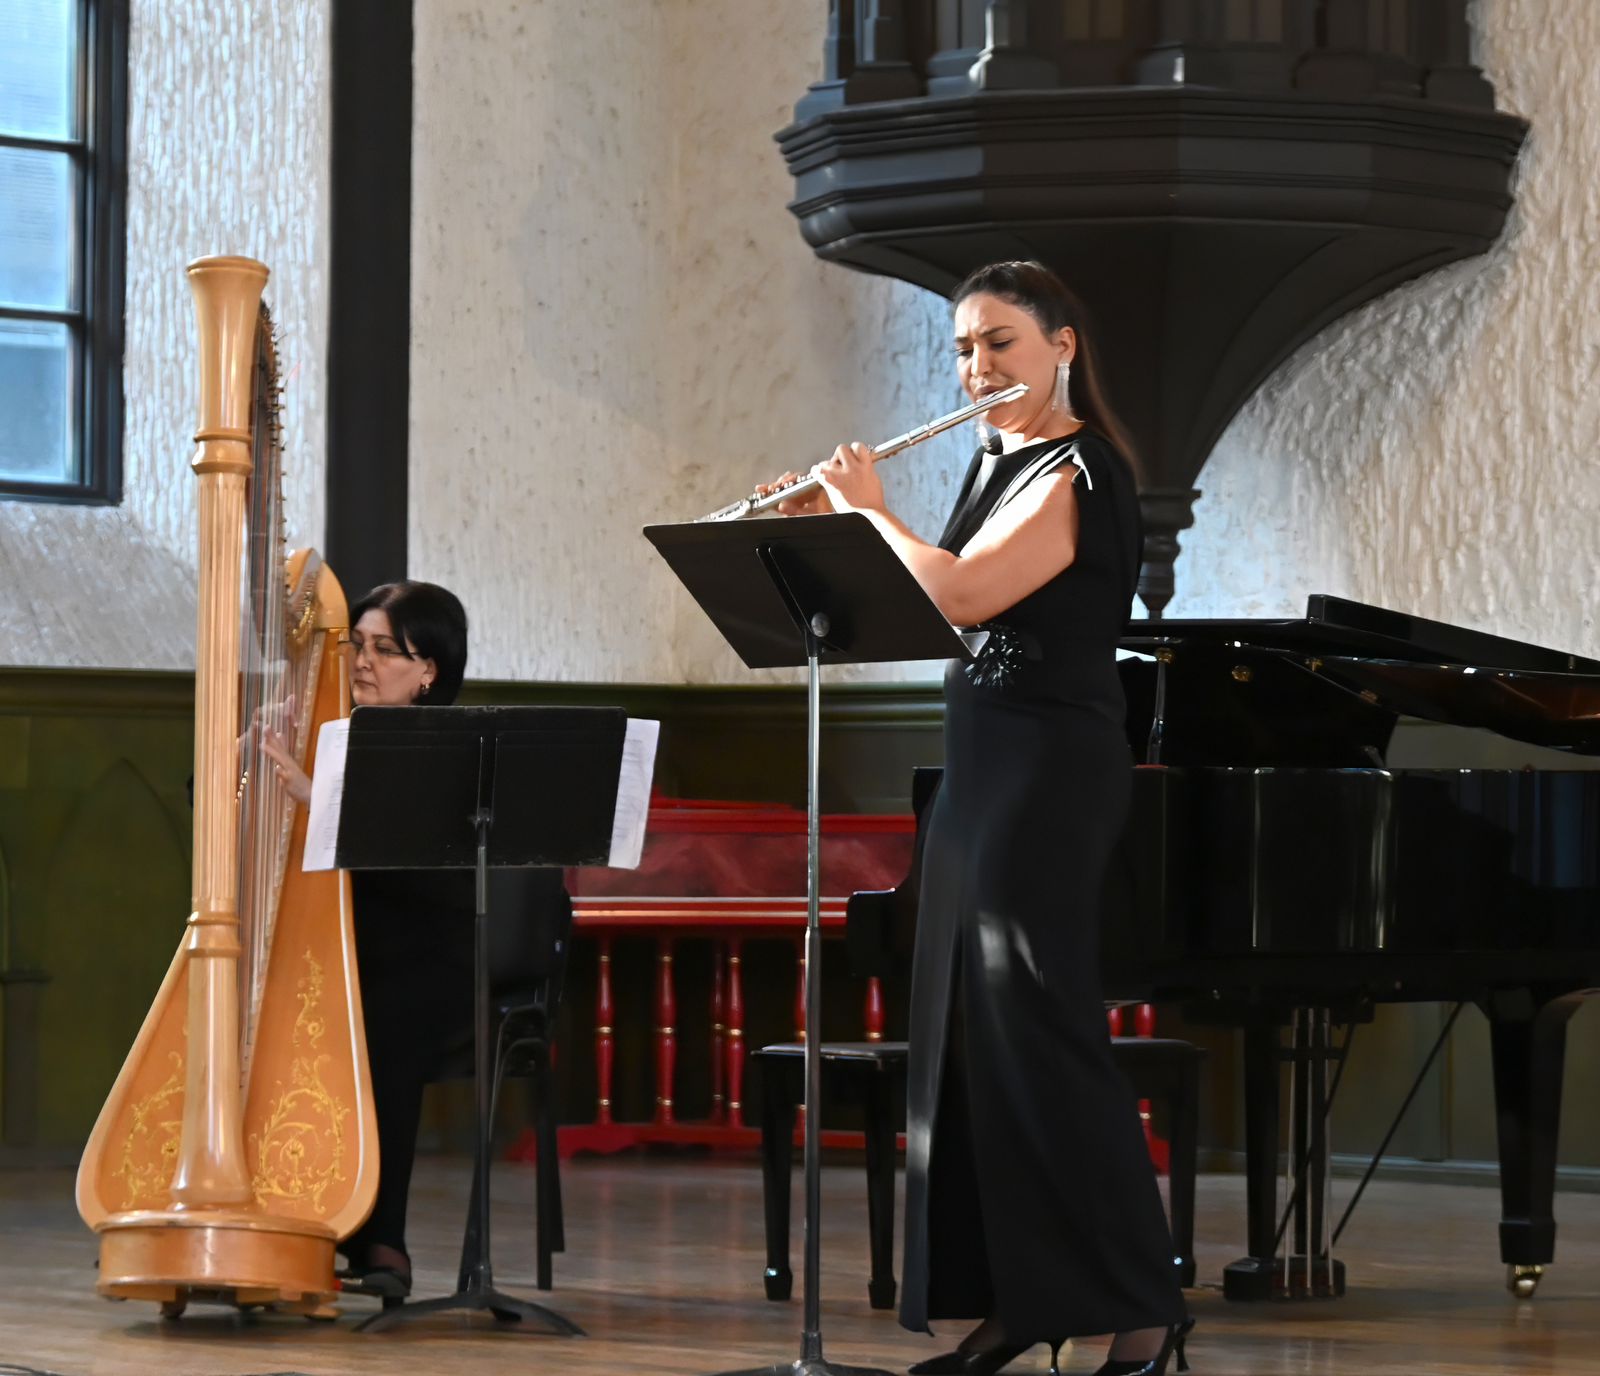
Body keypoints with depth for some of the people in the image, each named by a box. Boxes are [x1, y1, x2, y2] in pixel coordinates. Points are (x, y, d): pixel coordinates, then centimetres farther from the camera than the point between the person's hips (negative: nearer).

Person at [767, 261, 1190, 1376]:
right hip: (982, 767, 10)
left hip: (1050, 769, -10)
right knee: (966, 1034, 8)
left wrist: (870, 505, -12)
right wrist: (828, 525, 9)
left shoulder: (1074, 472, -13)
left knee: (1039, 1033, -11)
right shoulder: (1001, 464, 15)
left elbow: (964, 595, -25)